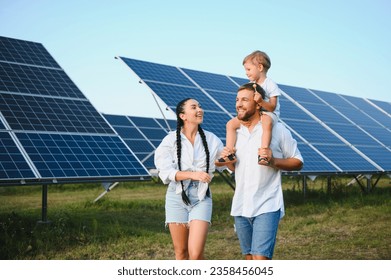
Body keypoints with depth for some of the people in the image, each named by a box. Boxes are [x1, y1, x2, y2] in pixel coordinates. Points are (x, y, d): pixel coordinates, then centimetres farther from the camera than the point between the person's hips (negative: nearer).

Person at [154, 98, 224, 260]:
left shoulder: (211, 140, 2)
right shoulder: (171, 140, -3)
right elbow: (166, 171, -13)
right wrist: (193, 174, -25)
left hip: (201, 198, 0)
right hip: (177, 198, 0)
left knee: (196, 254, -13)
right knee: (181, 253, 8)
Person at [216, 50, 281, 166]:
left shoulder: (270, 85, -9)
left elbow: (272, 107, -15)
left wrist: (261, 101, -32)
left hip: (268, 113, -7)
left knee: (267, 123, -44)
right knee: (231, 124, -10)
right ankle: (230, 153, -13)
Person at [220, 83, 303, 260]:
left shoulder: (277, 130, -4)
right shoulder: (236, 132, 10)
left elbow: (298, 162, -1)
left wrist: (273, 161, -18)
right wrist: (228, 161, -1)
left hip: (266, 207, -6)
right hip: (241, 207, 6)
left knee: (260, 259, -15)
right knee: (250, 259, 13)